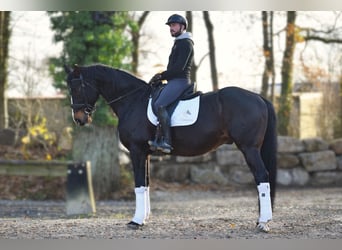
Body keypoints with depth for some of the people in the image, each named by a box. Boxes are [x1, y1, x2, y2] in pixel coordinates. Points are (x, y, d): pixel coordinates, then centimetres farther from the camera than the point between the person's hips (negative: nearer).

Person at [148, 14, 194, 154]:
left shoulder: (185, 43, -8)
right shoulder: (178, 43, 25)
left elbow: (179, 67, -18)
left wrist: (162, 76, -11)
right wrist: (162, 76, 9)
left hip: (180, 81, -11)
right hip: (174, 81, 11)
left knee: (159, 105, -26)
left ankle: (166, 141, -32)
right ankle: (158, 138, -1)